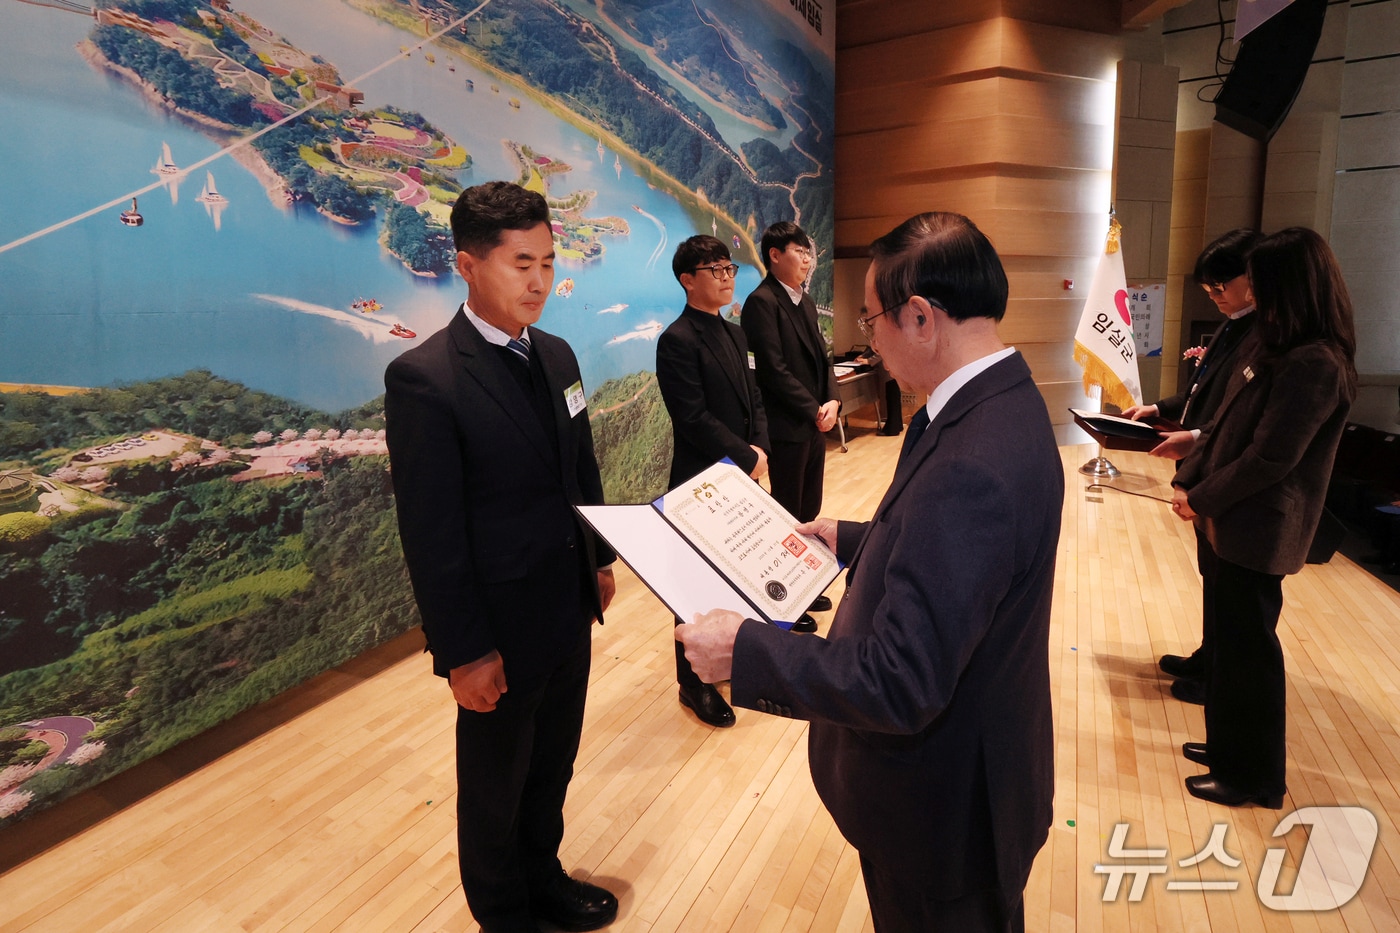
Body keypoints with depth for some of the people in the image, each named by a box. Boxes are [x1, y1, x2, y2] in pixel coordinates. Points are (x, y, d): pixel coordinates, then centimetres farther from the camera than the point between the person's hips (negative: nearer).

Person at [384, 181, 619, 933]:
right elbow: (429, 534, -19)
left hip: (569, 611, 6)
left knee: (553, 766, 25)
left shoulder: (556, 355, 2)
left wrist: (601, 560, 13)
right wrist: (463, 652, -16)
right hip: (502, 631, -6)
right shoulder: (423, 378, -20)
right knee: (496, 787, 18)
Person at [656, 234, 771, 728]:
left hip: (743, 475, 8)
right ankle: (694, 683, 20)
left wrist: (759, 448, -4)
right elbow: (693, 418, -20)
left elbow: (754, 399, 13)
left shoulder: (735, 334, 12)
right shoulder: (678, 340, -14)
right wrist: (746, 457, -14)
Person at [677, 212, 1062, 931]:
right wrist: (851, 539, 13)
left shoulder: (971, 467, -36)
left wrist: (743, 650, -26)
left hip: (945, 801, -8)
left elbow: (900, 684, -34)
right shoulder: (1003, 400, -3)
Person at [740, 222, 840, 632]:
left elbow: (821, 356, 13)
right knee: (788, 514, 3)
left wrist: (832, 401, -3)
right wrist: (814, 410, -14)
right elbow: (774, 368, -19)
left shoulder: (805, 301, 14)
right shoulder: (762, 301, -13)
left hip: (815, 423, 8)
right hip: (787, 427, -8)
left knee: (809, 511, 15)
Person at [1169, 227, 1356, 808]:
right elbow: (1224, 424, 10)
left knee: (1248, 647, 5)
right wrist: (1188, 480, 1)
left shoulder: (1315, 364, -20)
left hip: (1261, 531, -9)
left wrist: (1203, 499, -12)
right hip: (1236, 523, 9)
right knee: (1230, 635, 19)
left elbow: (1270, 456, -22)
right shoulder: (1273, 347, 9)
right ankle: (1230, 745, 37)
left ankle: (1255, 778, 23)